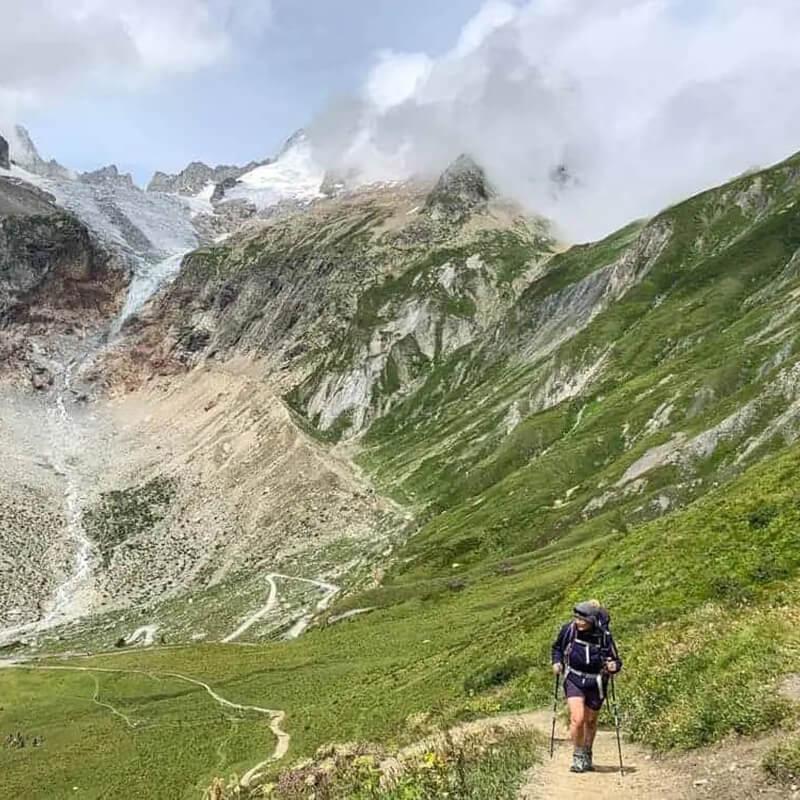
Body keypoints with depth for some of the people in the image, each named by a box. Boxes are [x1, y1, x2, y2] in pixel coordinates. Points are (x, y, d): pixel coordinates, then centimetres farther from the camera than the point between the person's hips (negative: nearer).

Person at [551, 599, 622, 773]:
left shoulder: (604, 636, -16)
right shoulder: (569, 630, -11)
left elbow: (616, 660, -5)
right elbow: (557, 647, 10)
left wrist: (614, 666, -26)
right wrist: (557, 662, -4)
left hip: (596, 683, 0)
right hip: (574, 680, 0)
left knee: (591, 721, 16)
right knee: (577, 719, -15)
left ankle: (587, 755, 40)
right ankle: (578, 756, 5)